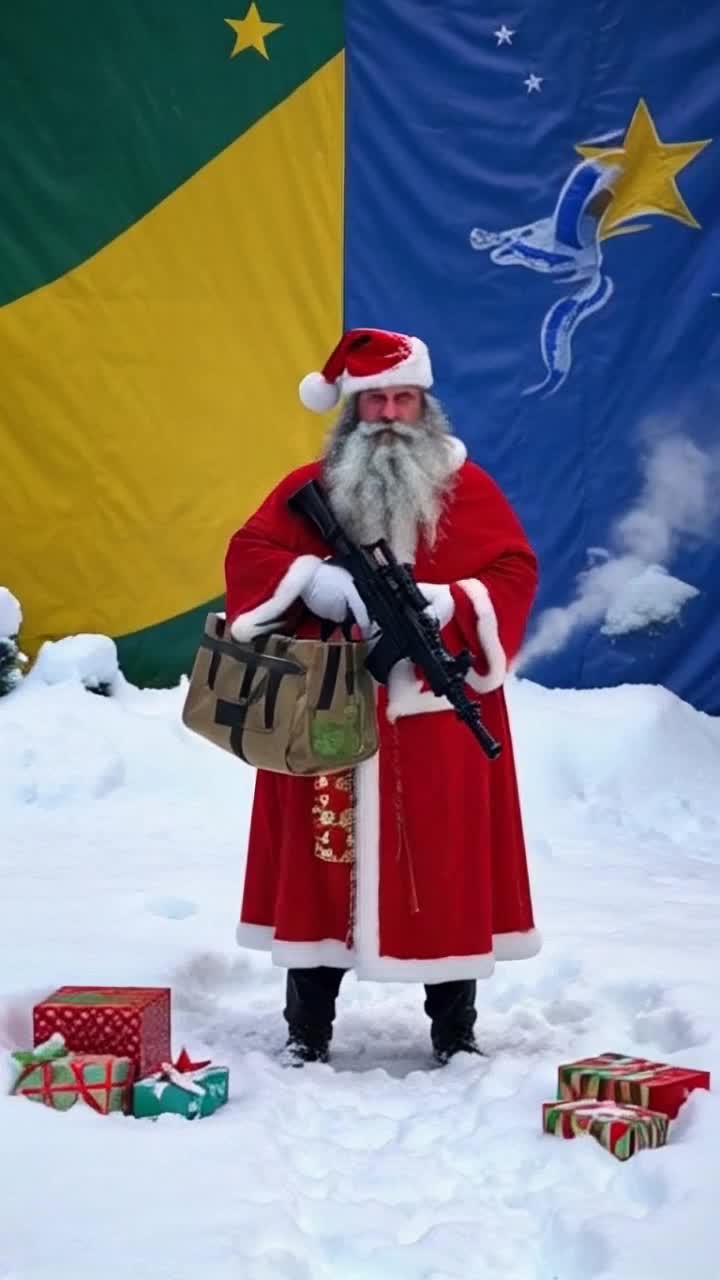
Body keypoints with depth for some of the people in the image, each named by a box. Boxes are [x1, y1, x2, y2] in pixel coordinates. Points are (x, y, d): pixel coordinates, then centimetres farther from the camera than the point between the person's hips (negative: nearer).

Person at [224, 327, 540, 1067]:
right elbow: (249, 556, 1)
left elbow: (514, 573, -1)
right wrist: (312, 580, -18)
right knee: (320, 862, 5)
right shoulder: (310, 488, 7)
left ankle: (456, 1035, 17)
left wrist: (453, 605, -19)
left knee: (446, 864, 3)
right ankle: (307, 1033, 17)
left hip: (437, 719, 0)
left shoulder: (468, 488, 4)